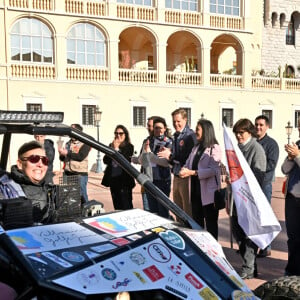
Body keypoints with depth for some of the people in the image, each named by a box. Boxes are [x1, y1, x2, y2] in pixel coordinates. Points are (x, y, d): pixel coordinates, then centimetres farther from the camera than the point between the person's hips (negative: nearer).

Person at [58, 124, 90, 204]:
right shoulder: (68, 143, 16)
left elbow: (81, 157, -15)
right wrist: (61, 154, -4)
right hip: (67, 173, 5)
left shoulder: (85, 144, -2)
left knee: (82, 195, -3)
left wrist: (67, 153, -14)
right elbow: (62, 158, 19)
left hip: (80, 174, -5)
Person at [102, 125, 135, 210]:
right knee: (117, 206, 12)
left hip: (124, 179, -5)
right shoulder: (111, 145, 8)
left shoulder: (129, 147, -4)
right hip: (113, 178, 5)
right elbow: (105, 160, 2)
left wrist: (116, 149, -13)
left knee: (126, 206, -4)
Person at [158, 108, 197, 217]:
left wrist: (171, 155, -18)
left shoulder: (190, 135, -11)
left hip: (186, 177, -8)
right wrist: (167, 154, 1)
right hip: (176, 176, 8)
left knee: (188, 209, -2)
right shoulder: (176, 136, 15)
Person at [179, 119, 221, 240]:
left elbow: (213, 170, -19)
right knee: (197, 222, 16)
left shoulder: (215, 148, -9)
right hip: (195, 191, 8)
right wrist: (184, 170, -12)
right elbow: (187, 165, 12)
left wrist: (192, 172, -23)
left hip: (208, 193, -7)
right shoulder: (196, 148, 16)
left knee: (211, 223, 2)